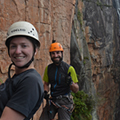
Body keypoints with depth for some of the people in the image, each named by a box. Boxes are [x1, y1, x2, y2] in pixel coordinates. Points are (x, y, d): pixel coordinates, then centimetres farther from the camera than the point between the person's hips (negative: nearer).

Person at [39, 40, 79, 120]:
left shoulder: (69, 68, -8)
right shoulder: (48, 68, 4)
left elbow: (76, 90, -6)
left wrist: (71, 82, -26)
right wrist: (45, 92, -1)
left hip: (65, 101, -3)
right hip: (52, 100, 4)